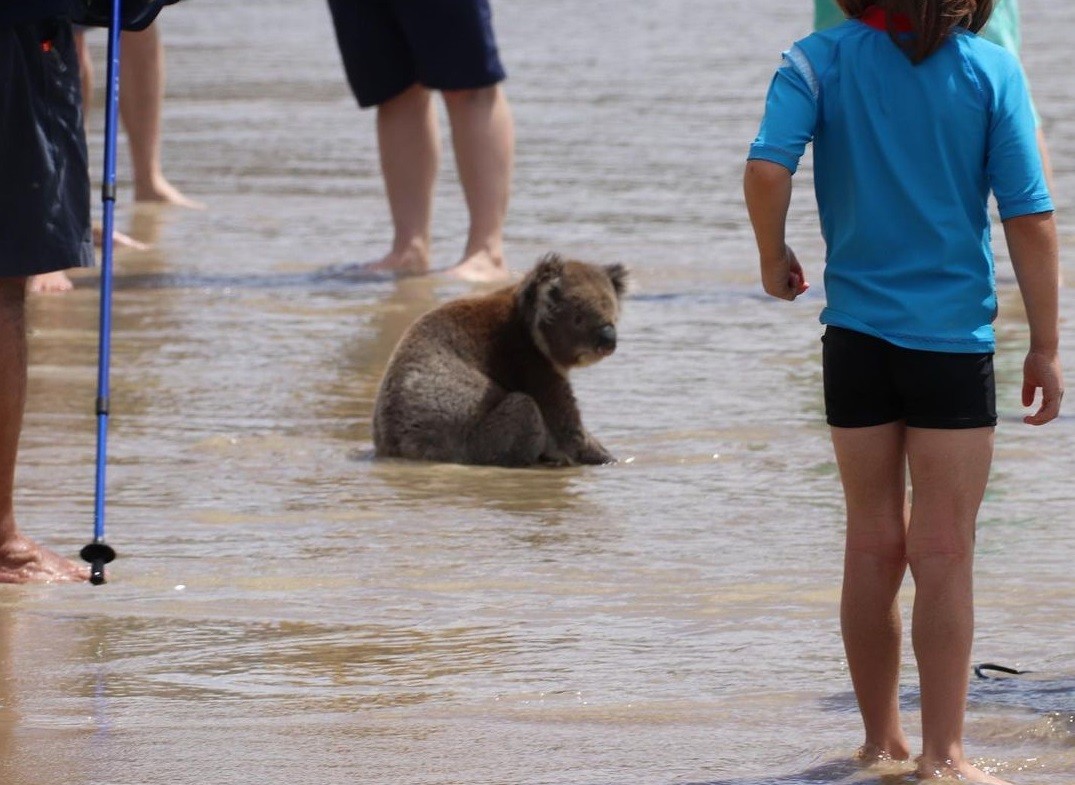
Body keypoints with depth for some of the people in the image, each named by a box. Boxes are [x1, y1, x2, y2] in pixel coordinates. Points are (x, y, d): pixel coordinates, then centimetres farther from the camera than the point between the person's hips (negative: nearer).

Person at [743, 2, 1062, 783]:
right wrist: (1045, 347, 0)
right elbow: (1030, 217, -7)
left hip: (857, 336, 2)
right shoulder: (992, 71, -6)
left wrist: (774, 258, -1)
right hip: (954, 337, -2)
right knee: (944, 557, 2)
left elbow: (767, 168, -20)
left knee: (874, 546, 14)